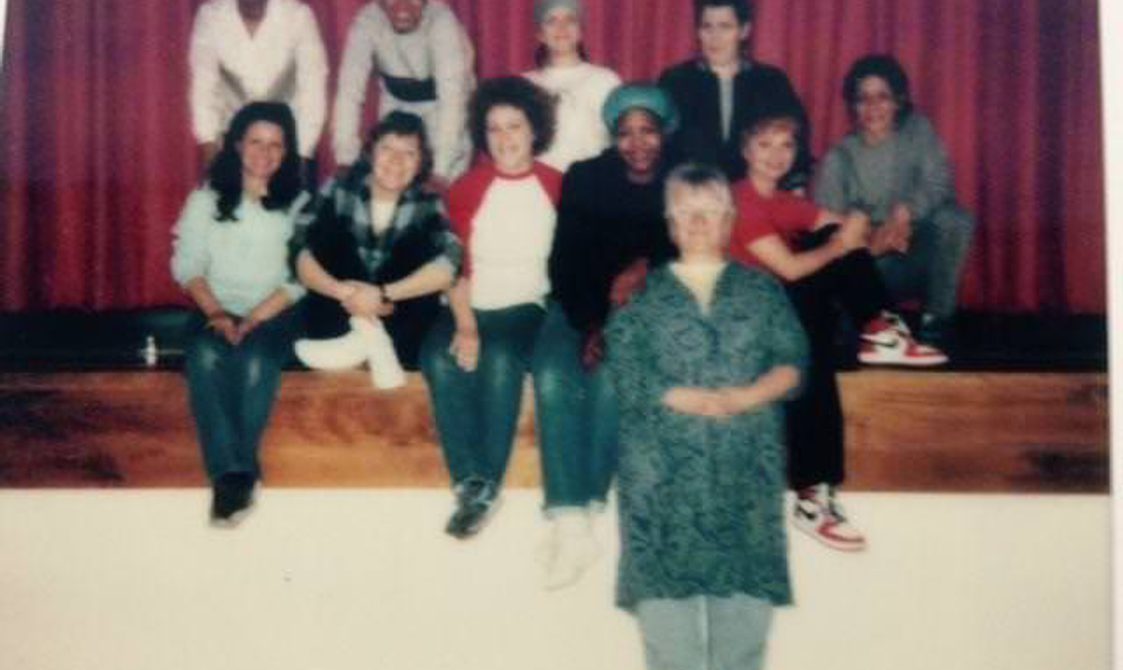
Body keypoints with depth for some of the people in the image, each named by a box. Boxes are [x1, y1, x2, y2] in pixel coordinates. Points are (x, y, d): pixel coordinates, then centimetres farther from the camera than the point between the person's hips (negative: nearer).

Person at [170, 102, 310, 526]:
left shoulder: (299, 204, 6)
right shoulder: (206, 200, 10)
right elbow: (186, 266, 4)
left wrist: (254, 319, -16)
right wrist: (217, 313, -13)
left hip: (274, 315, -1)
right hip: (218, 312, 1)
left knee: (256, 361, -34)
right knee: (205, 356, -32)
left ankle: (235, 473, -28)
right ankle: (231, 472, -34)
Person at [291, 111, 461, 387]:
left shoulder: (428, 205, -3)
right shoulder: (339, 193, -3)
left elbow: (448, 265, -21)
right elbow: (303, 257, -14)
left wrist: (384, 294, -32)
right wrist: (342, 291, -31)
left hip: (402, 328, 0)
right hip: (341, 319, 0)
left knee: (419, 245, -20)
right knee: (333, 236, -19)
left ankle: (369, 337, -20)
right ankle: (371, 338, -22)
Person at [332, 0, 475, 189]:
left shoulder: (442, 21, -33)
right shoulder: (366, 22, -26)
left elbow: (452, 96, -40)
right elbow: (349, 89, -29)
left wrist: (441, 171, -49)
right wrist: (345, 161, -37)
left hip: (441, 101, -2)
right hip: (396, 100, 2)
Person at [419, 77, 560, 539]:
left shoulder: (557, 187, 6)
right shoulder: (466, 188, 9)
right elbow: (455, 265, 2)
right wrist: (465, 326, -12)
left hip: (527, 310, -1)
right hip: (470, 309, 2)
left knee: (500, 358, -33)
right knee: (440, 360, -29)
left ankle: (488, 485, -25)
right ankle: (469, 481, -26)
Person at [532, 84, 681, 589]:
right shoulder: (584, 178, 7)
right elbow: (565, 261, 1)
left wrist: (646, 268, -18)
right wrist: (590, 325, -13)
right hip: (581, 306, 1)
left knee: (611, 379, -31)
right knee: (552, 377, -28)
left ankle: (585, 506, -18)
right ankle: (570, 521, -30)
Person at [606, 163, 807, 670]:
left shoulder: (761, 290, 17)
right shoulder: (642, 294, 13)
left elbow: (792, 361, 6)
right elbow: (624, 370, 0)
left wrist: (747, 396, -12)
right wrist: (686, 399, -14)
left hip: (746, 462, 1)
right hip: (664, 464, -1)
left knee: (746, 581, -6)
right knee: (666, 577, -9)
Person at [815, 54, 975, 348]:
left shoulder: (918, 131, 1)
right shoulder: (839, 158, -3)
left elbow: (938, 185, -12)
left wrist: (903, 213, -31)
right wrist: (871, 241, -30)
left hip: (917, 256, 1)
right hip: (868, 265, -1)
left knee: (953, 220, -28)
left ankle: (937, 318, -13)